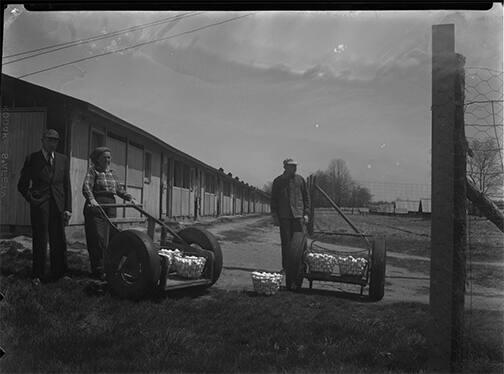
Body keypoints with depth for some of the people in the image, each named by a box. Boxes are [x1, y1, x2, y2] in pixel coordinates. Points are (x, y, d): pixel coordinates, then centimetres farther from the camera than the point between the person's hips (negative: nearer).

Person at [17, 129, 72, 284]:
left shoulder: (63, 160, 12)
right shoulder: (32, 159, 4)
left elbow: (67, 185, 9)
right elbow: (22, 185, 9)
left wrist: (68, 208, 3)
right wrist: (31, 198, -6)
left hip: (58, 206, 3)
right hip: (39, 206, -2)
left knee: (59, 241, 4)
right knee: (40, 241, 1)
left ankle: (58, 272, 15)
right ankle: (38, 275, 11)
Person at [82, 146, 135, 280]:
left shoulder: (111, 172, 19)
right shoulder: (93, 170, -2)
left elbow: (119, 188, 20)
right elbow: (86, 186, -16)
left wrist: (129, 198, 5)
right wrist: (91, 199, -34)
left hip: (111, 206, 6)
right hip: (96, 206, -6)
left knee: (110, 237, 5)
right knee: (98, 238, -9)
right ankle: (98, 270, -5)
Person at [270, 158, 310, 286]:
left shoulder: (300, 179, 8)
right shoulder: (278, 181, 7)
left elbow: (306, 197, 11)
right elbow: (273, 200, 8)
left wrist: (306, 213, 4)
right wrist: (275, 216, 1)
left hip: (298, 215, 0)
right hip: (284, 216, 0)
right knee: (285, 242, 2)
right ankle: (285, 267, 9)